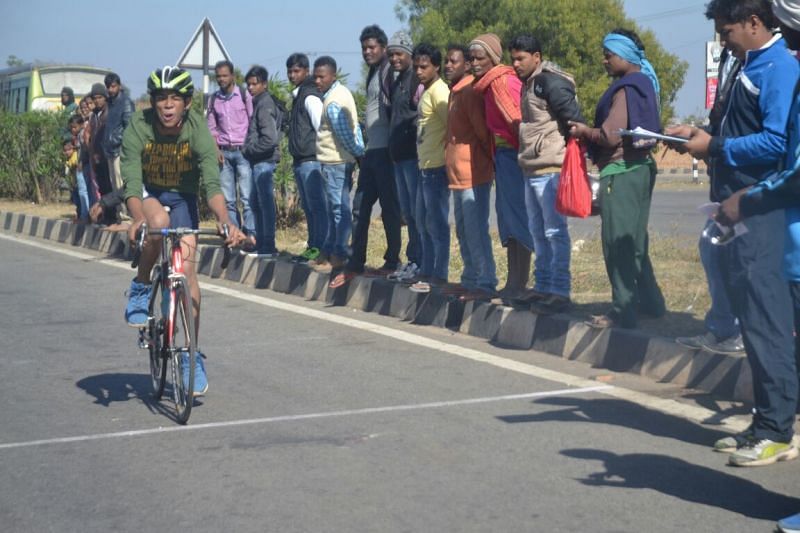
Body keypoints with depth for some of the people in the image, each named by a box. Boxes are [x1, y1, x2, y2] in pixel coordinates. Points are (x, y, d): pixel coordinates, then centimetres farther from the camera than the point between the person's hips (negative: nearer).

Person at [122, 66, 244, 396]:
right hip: (147, 194, -1)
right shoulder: (138, 127, -26)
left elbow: (212, 183, -33)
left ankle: (193, 357, -1)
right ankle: (141, 287, -10)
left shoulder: (197, 130, -24)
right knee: (158, 221, -36)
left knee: (187, 267, -11)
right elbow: (131, 182, -34)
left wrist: (224, 221, -50)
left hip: (182, 195, 1)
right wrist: (138, 218, -52)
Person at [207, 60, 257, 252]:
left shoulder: (244, 95, 0)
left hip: (242, 151, -4)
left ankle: (250, 235, -10)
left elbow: (253, 123, 0)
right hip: (223, 153, 4)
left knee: (247, 197, -10)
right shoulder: (214, 99, 11)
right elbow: (211, 127, 15)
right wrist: (215, 149, 1)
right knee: (227, 199, 4)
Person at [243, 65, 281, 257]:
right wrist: (248, 149, 9)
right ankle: (260, 243, 20)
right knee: (258, 203, 14)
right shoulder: (260, 103, 15)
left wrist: (248, 150, -13)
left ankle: (268, 247, -2)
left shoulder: (265, 105, -15)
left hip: (264, 161, -10)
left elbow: (270, 139, -23)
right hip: (259, 161, 10)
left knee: (265, 203, -6)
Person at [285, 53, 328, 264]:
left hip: (311, 160, -10)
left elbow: (321, 127, -16)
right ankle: (312, 246, 15)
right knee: (308, 207, 11)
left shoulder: (310, 96, -10)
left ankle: (319, 248, -9)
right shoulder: (298, 95, 19)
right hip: (300, 160, 10)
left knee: (316, 205, -8)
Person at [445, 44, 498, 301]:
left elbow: (482, 129, -16)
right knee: (464, 231, 16)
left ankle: (485, 285, -7)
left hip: (473, 174, -10)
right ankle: (470, 281, 24)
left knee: (475, 231, -10)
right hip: (458, 174, 11)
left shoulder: (470, 91, -13)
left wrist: (491, 158, -9)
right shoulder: (455, 93, 18)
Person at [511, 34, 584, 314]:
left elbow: (575, 118, -19)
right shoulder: (529, 84, 17)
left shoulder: (551, 82, -13)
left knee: (555, 232, -8)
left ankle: (560, 292, -7)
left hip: (550, 170, -10)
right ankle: (543, 286, 23)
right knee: (538, 232, 15)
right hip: (532, 170, 10)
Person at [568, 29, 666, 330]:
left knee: (618, 243, -6)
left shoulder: (625, 89, -15)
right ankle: (649, 302, 25)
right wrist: (590, 132, 11)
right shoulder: (644, 84, 15)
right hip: (639, 167, 10)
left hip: (620, 172, -10)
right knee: (634, 241, 18)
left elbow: (610, 135, -21)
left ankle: (623, 311, -4)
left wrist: (583, 131, -2)